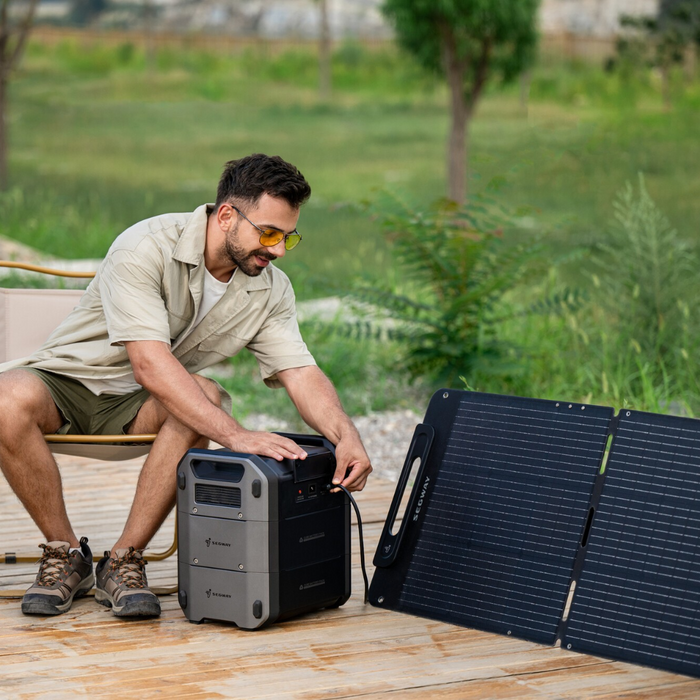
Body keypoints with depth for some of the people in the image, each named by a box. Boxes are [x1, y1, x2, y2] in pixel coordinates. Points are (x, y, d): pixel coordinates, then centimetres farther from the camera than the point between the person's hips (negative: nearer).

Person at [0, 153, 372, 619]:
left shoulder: (271, 289, -5)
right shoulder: (146, 248, -26)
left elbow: (302, 374, -10)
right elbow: (151, 365, -36)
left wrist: (346, 435, -32)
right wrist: (236, 435, -45)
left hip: (136, 406, 4)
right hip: (70, 377, -4)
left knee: (205, 397, -31)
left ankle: (123, 562, -20)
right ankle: (66, 554, -15)